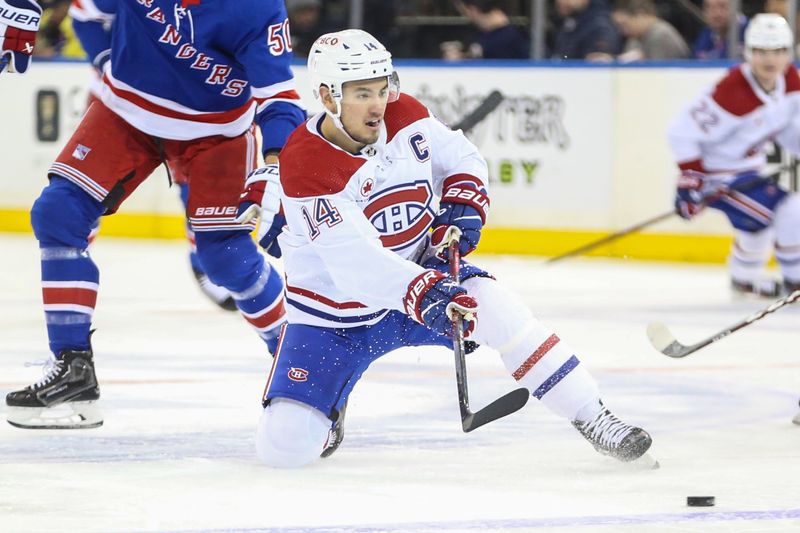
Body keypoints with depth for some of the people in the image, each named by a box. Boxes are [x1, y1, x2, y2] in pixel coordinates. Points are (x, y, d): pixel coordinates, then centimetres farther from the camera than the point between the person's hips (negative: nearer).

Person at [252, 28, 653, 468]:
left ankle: (593, 419, -17)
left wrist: (462, 210, -10)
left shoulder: (405, 116, -8)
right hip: (336, 311, -3)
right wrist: (423, 293, -47)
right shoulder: (306, 165, -26)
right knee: (283, 446, -13)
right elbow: (353, 261, -35)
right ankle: (321, 404, 25)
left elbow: (464, 160, 11)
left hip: (420, 271, 3)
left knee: (491, 305, -28)